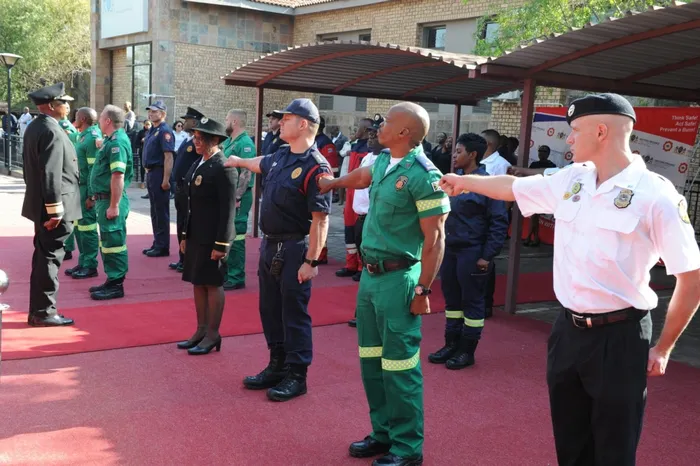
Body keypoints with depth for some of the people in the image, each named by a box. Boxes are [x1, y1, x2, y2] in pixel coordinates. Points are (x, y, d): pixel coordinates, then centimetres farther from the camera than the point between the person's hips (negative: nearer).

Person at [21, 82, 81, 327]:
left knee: (43, 256, 15)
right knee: (50, 257, -3)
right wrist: (55, 209, -22)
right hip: (53, 207, -10)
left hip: (38, 203, 10)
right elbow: (51, 174, -23)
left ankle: (37, 311, 22)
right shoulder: (52, 131, -18)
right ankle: (44, 312, 3)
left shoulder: (34, 127, 13)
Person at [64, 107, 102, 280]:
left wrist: (91, 195, -20)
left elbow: (94, 169, -18)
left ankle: (90, 266, 5)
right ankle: (83, 263, 23)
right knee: (78, 226, 14)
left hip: (86, 189, -9)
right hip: (78, 187, 9)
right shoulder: (82, 136, 14)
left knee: (87, 227, -3)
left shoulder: (93, 138, -14)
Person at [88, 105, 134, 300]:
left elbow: (118, 176, -24)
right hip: (103, 198, 11)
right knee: (107, 241, 16)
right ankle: (111, 280, 26)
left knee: (113, 242, -4)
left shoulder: (117, 142, -18)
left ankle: (116, 285, 3)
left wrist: (114, 205, -25)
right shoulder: (111, 140, 14)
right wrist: (98, 196, 19)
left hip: (110, 200, -11)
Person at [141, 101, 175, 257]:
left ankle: (163, 246, 5)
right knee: (154, 211, 15)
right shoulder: (151, 131, 15)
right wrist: (148, 173, 16)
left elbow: (168, 157, -20)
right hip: (150, 173, 10)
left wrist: (165, 180, -24)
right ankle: (157, 243, 24)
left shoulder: (164, 131, -14)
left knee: (161, 212, -3)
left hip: (159, 174, -10)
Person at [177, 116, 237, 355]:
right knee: (197, 282, 14)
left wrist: (221, 244, -20)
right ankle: (201, 331, 25)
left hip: (213, 237, -9)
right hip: (196, 235, 9)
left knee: (213, 284, 1)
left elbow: (228, 209, -18)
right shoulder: (198, 165, 12)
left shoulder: (223, 168, -15)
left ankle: (212, 335, 12)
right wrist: (186, 235, 16)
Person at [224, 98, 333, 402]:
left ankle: (296, 375, 14)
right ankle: (277, 366, 30)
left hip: (294, 249, -9)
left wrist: (311, 261, -23)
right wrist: (238, 161, 49)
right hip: (269, 244, 9)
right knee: (270, 309, 16)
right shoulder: (280, 156, 7)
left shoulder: (316, 167, -18)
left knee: (294, 313, 1)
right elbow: (260, 164, 33)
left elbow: (320, 219, -22)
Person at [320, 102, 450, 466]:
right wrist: (326, 185, 46)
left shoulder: (423, 175, -16)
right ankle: (383, 433, 30)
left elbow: (435, 239, -17)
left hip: (397, 278, -9)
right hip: (370, 273, 9)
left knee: (398, 365, -2)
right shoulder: (382, 163, 8)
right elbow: (359, 177, 33)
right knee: (371, 359, 15)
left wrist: (422, 290, -18)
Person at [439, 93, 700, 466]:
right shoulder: (570, 180, 4)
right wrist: (464, 181, 32)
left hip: (618, 337, -6)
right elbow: (512, 187, 20)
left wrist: (662, 348, -7)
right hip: (567, 329, 6)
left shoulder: (655, 195, -14)